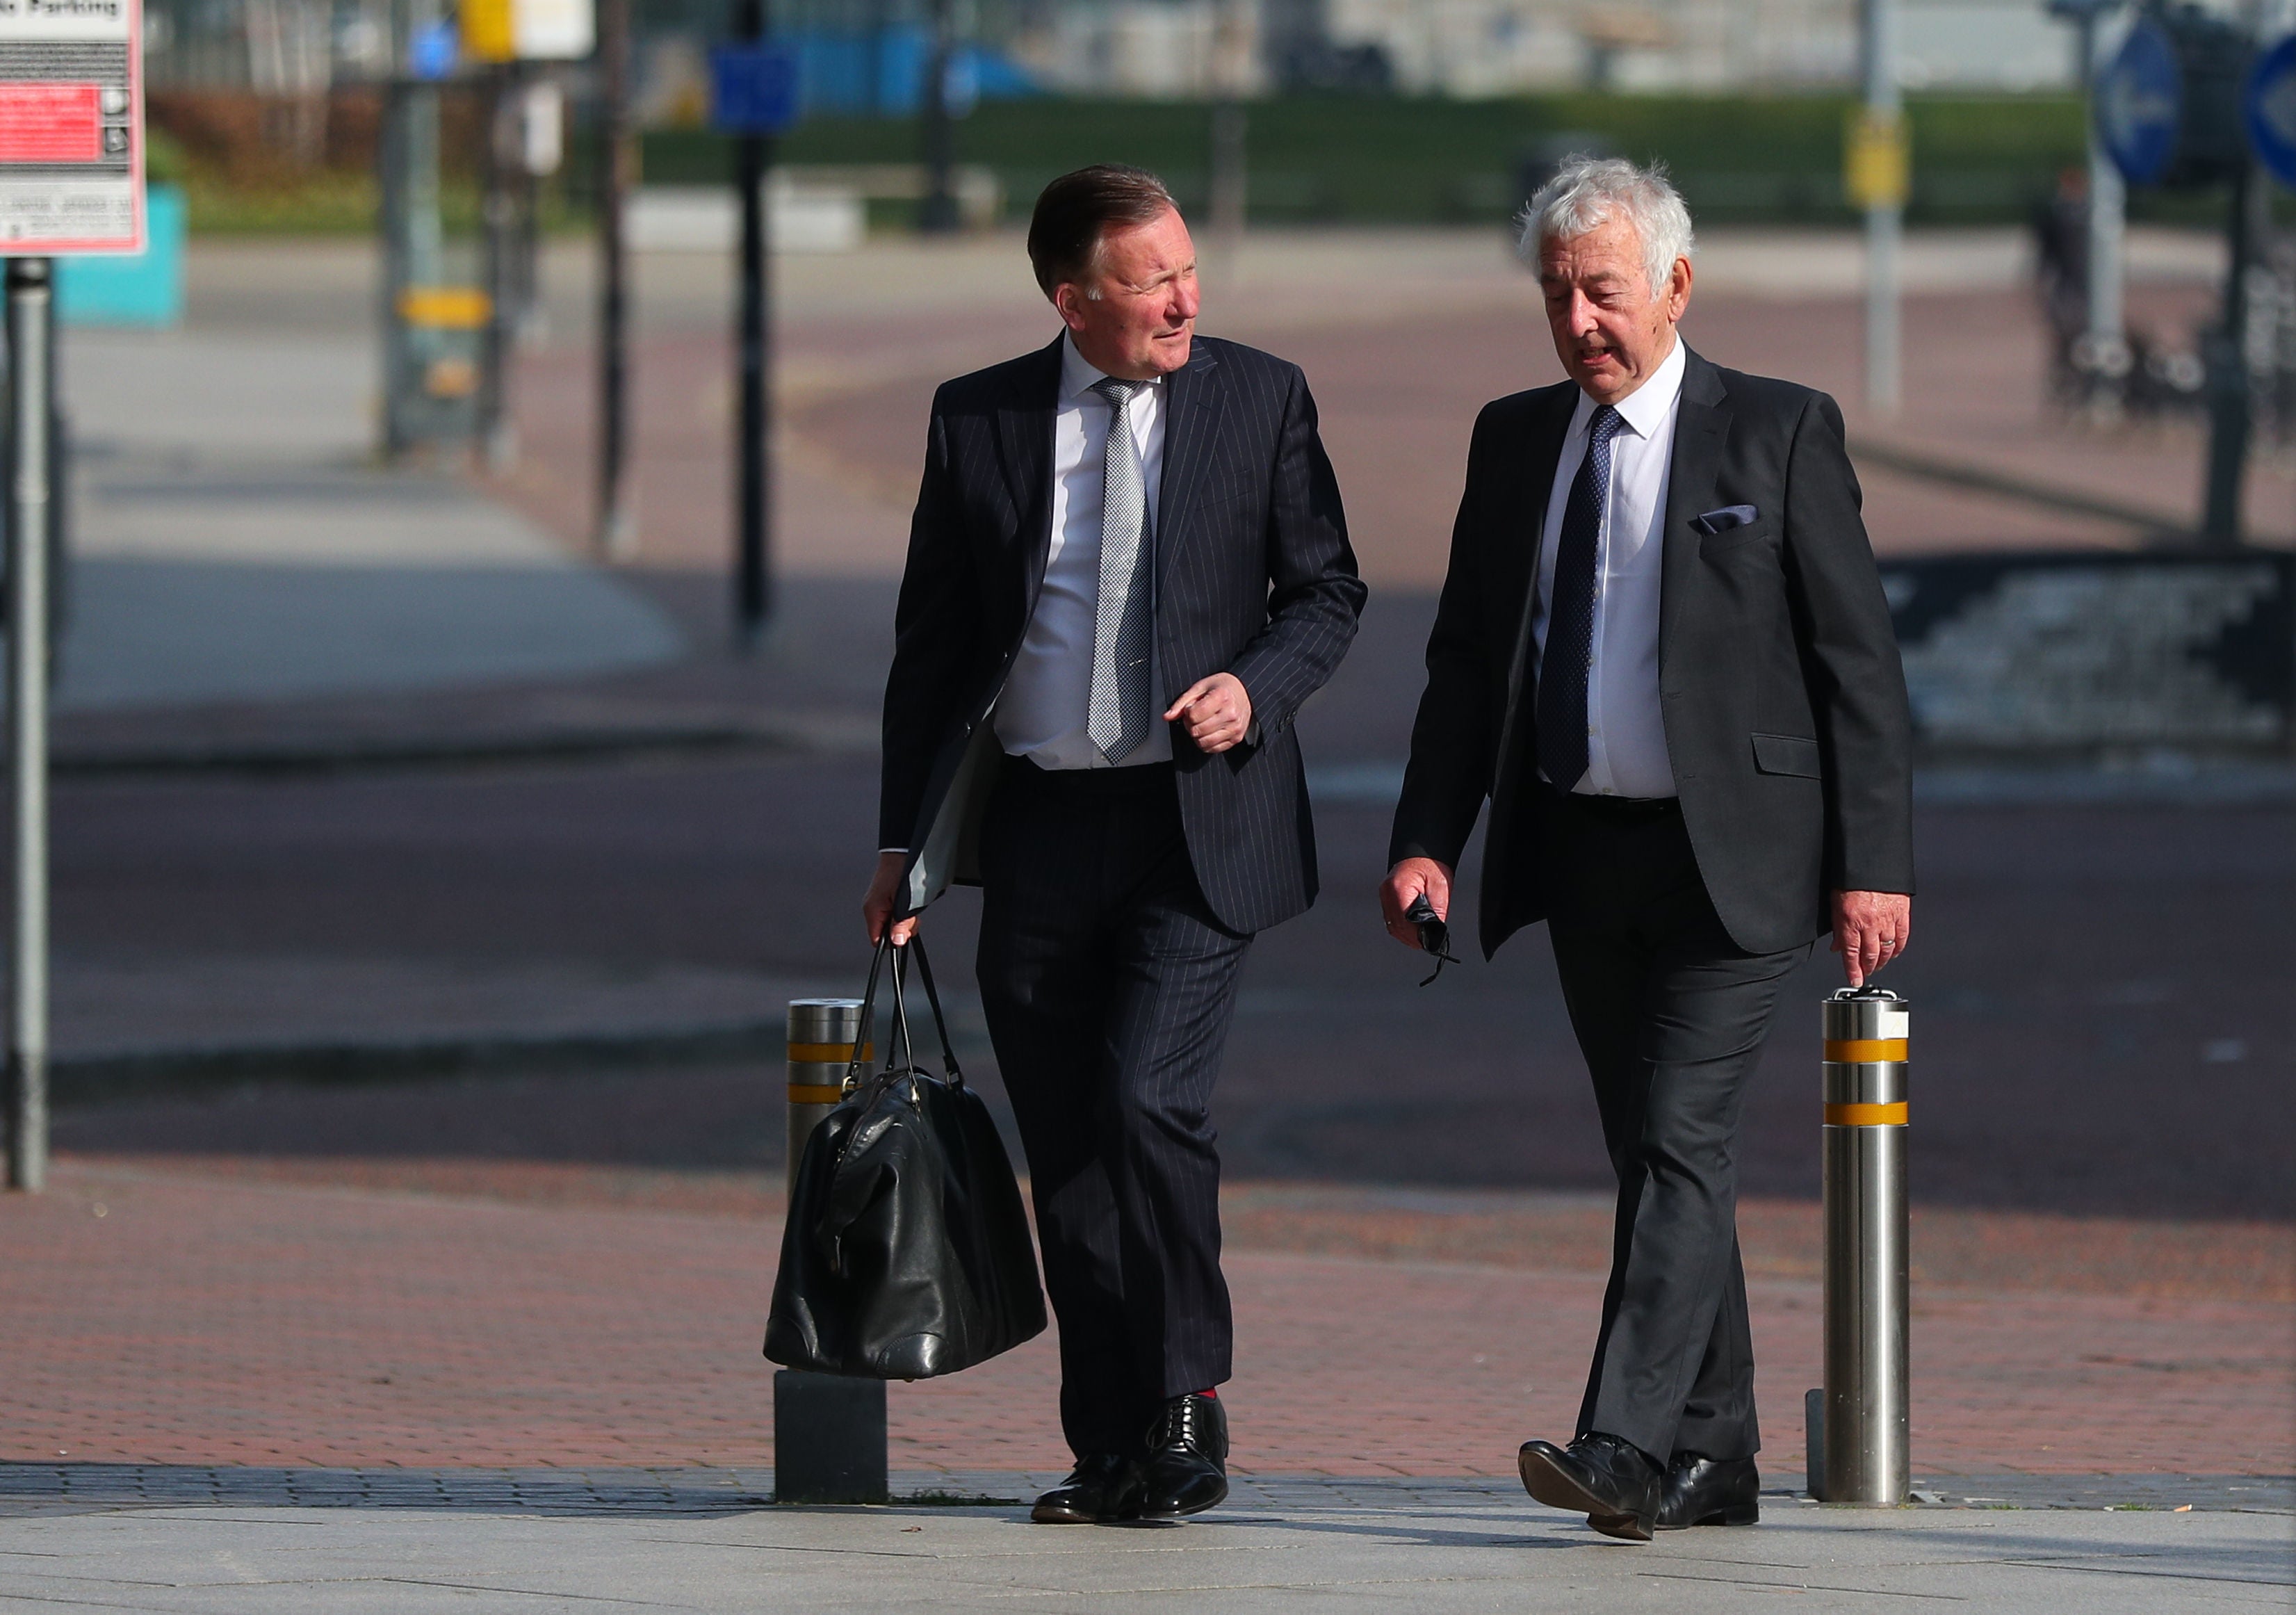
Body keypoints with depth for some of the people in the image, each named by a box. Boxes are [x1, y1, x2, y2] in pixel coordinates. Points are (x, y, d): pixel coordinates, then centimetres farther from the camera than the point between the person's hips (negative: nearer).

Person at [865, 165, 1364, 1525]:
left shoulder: (1261, 399, 3)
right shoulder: (979, 420, 5)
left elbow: (1327, 588, 9)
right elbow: (932, 641, 11)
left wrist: (1259, 686, -11)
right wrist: (908, 845, 8)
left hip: (1198, 824, -3)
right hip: (1039, 826, 3)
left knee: (1148, 1100, -18)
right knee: (1068, 1157, 4)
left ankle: (1191, 1406, -4)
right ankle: (1113, 1451, 13)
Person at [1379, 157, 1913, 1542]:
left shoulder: (1781, 435, -4)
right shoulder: (1515, 442, 10)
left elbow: (1860, 663, -5)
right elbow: (1468, 660, 13)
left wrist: (1874, 864, -10)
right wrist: (1429, 843, 1)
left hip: (1731, 856, -5)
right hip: (1582, 855, 6)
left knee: (1681, 1141, -15)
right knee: (1655, 1156, 10)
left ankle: (1626, 1450, -22)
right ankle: (1714, 1458, 18)